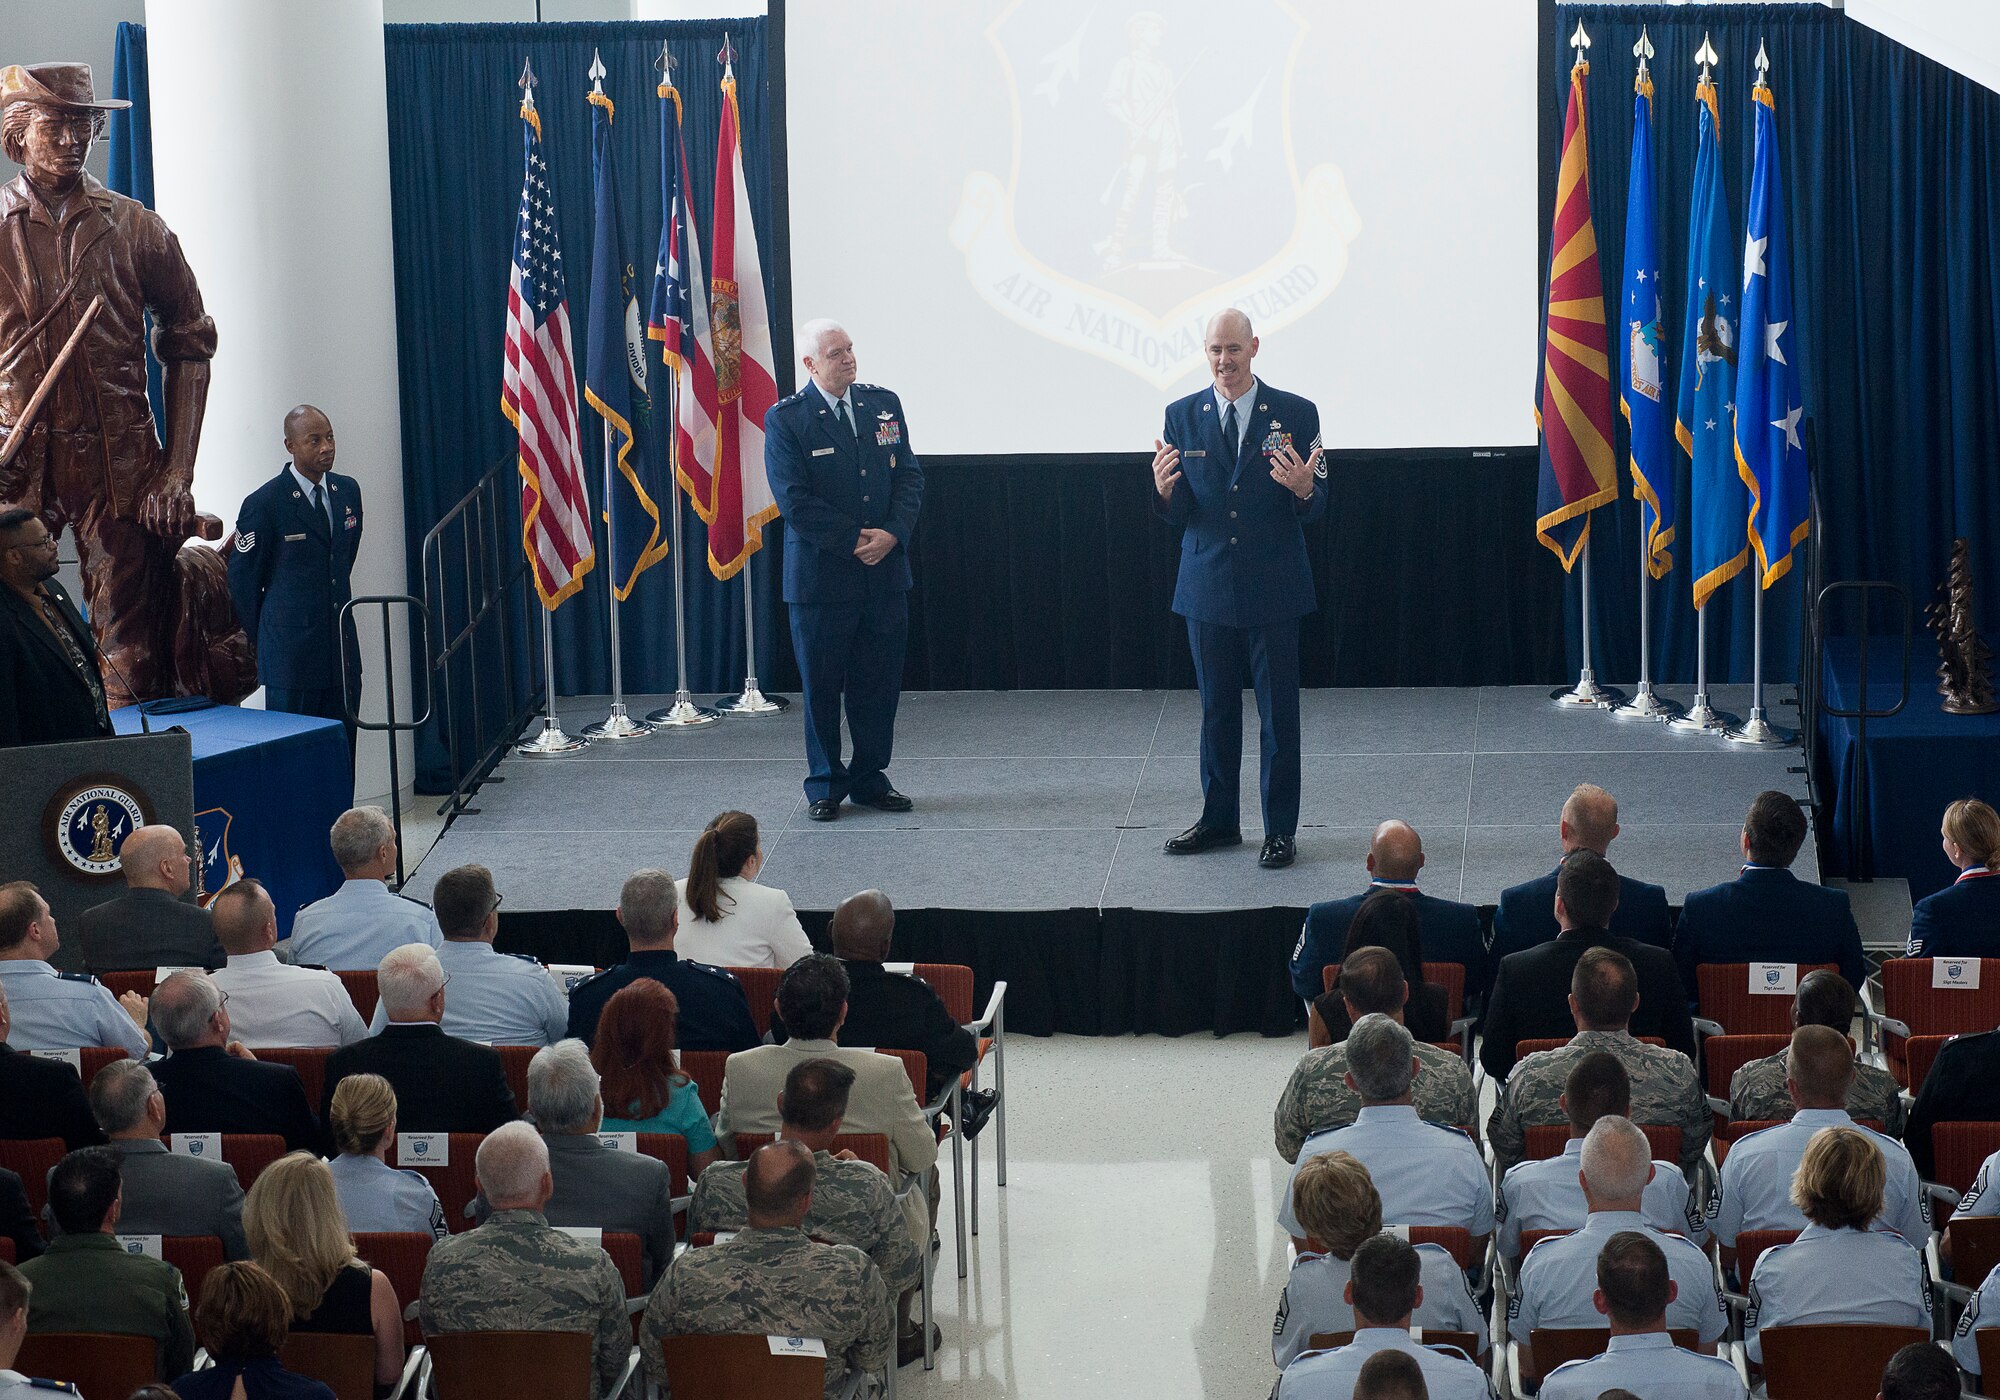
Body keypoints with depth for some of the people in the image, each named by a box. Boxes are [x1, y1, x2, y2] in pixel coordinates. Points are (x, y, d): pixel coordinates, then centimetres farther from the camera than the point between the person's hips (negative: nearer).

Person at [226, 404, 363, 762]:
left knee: (342, 755, 6)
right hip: (291, 652, -6)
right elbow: (242, 578, -1)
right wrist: (265, 636, 7)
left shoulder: (348, 491, 8)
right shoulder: (264, 504, -10)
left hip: (342, 649, 6)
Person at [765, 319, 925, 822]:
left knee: (879, 685, 8)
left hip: (885, 573, 4)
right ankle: (825, 785, 17)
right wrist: (855, 541, -14)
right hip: (822, 577, -4)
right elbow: (794, 502, -12)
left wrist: (892, 534, -10)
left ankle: (870, 778, 21)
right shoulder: (786, 419, -7)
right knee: (822, 687, 5)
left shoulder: (883, 404, 7)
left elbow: (909, 477, 6)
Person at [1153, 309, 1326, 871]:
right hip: (1208, 587, 2)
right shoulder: (1182, 417, 4)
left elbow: (1318, 506, -1)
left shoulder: (1295, 414, -3)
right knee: (1216, 708, 12)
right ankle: (1219, 819, 25)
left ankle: (1281, 830, 10)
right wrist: (1165, 489, -18)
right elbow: (1179, 515, 4)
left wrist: (1302, 489, -24)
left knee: (1279, 711, 2)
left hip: (1274, 588, -2)